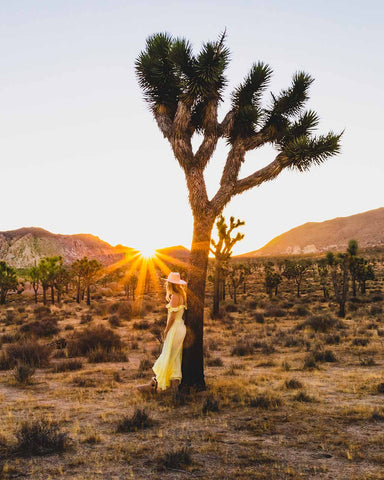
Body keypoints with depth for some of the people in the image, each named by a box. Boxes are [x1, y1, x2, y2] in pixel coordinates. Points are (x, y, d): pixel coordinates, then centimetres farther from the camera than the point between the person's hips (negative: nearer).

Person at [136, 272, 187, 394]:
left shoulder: (175, 297, -16)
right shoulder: (181, 296, 12)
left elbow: (172, 316, -17)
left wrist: (166, 331, -12)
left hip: (175, 328, -10)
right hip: (181, 328, 10)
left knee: (167, 356, -7)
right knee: (175, 357, 12)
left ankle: (154, 385, -3)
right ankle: (175, 383, 14)